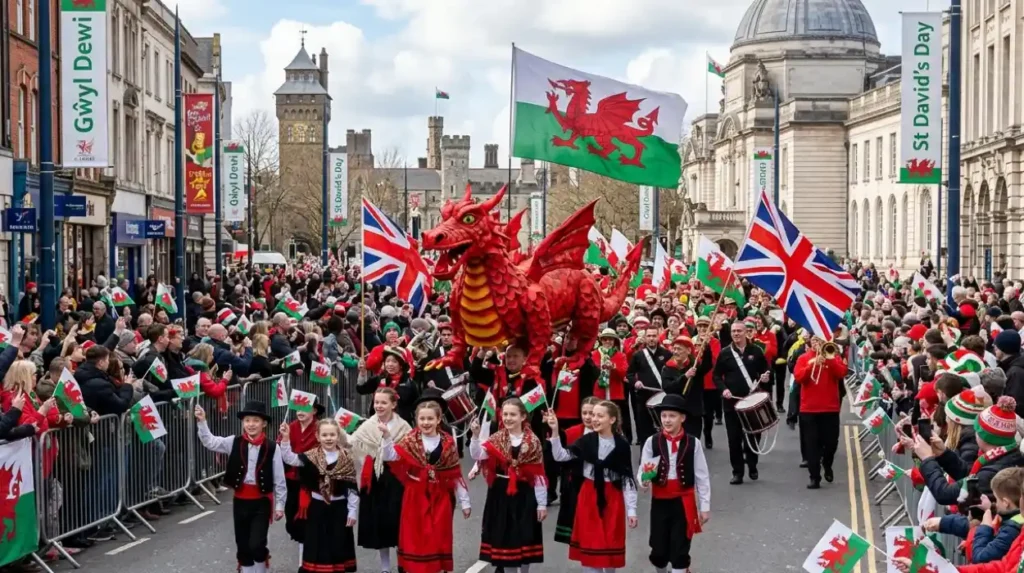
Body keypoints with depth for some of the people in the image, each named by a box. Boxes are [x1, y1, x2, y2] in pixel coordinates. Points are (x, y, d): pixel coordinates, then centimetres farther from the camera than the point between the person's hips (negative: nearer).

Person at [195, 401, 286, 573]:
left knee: (256, 545, -12)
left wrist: (279, 505, -3)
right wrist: (202, 422, -23)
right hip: (241, 501, 3)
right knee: (242, 547, 11)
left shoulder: (272, 448, -8)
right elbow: (210, 442, -9)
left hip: (262, 502, -3)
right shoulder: (234, 443, 0)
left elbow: (279, 479, -4)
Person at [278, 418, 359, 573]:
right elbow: (290, 458, -16)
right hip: (317, 508, 0)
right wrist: (285, 438, -29)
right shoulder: (312, 456, -3)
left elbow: (352, 488, -1)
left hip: (339, 509, 0)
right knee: (317, 546, 4)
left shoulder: (346, 458, -3)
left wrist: (352, 512, -3)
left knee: (338, 546, 6)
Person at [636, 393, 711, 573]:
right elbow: (641, 473, -2)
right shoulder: (652, 442, -6)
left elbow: (702, 477, -1)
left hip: (683, 502, -1)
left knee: (680, 550, 2)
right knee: (659, 550, 9)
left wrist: (705, 506, 1)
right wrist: (644, 480, -26)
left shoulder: (693, 443, -7)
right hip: (660, 502, 1)